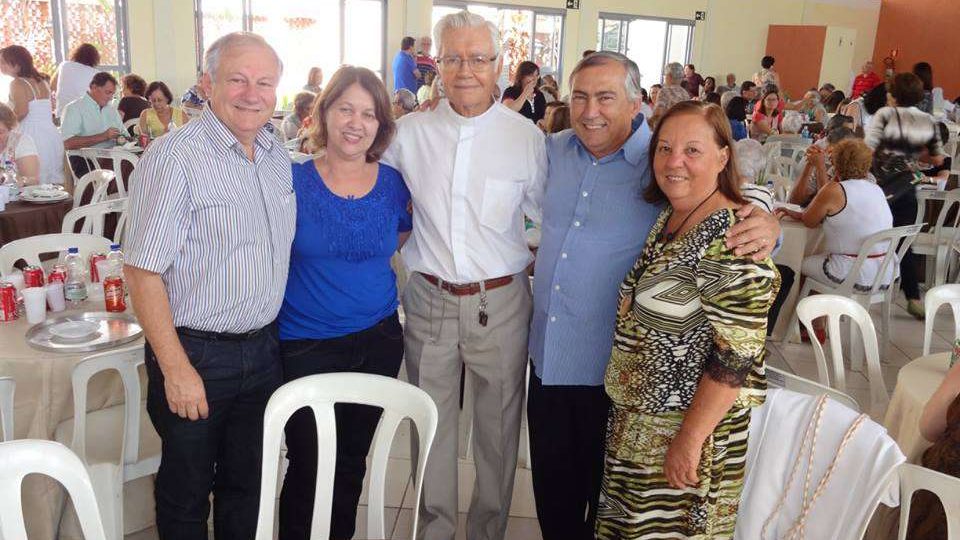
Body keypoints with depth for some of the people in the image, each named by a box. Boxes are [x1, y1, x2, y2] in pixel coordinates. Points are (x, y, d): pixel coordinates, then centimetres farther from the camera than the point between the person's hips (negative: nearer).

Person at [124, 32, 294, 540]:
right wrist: (176, 369, -18)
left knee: (248, 483, 20)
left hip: (264, 349, 6)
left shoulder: (278, 155, 5)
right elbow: (143, 272, -17)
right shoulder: (174, 158, -16)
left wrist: (270, 336, 12)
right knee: (187, 490, 14)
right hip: (196, 354, -6)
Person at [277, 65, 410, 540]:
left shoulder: (393, 183, 0)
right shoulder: (291, 180, -8)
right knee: (308, 466, 7)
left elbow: (404, 238, 17)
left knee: (352, 461, 17)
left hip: (378, 341, 3)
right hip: (305, 345, -2)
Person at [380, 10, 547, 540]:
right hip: (428, 299, 2)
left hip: (500, 302, -1)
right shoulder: (409, 132, 0)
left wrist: (539, 260, -1)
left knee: (498, 425, 11)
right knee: (430, 422, 15)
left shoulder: (526, 137, -4)